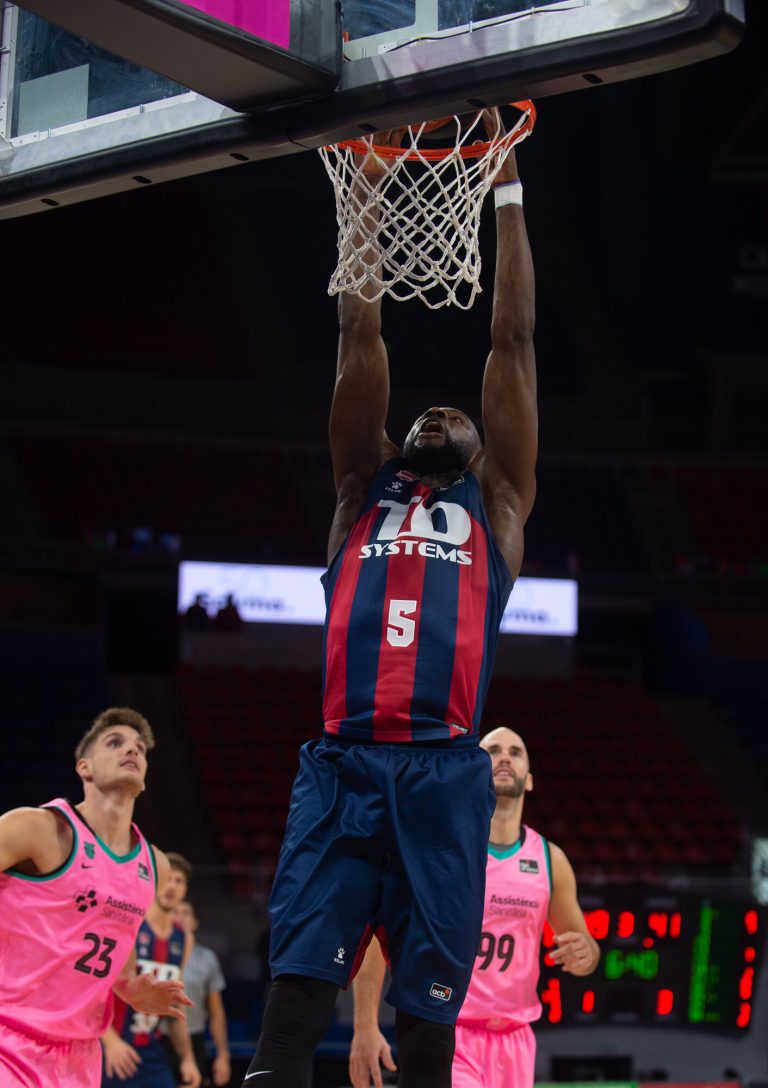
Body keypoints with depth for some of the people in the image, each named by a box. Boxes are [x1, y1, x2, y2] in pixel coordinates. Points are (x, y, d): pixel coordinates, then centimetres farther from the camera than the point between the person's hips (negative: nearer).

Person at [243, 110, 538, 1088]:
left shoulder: (495, 503, 20)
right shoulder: (363, 492, 23)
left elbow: (513, 341, 18)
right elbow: (360, 335, 21)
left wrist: (507, 192, 19)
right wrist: (370, 190, 20)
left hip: (443, 774, -1)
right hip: (341, 764, 1)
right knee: (294, 994, -11)